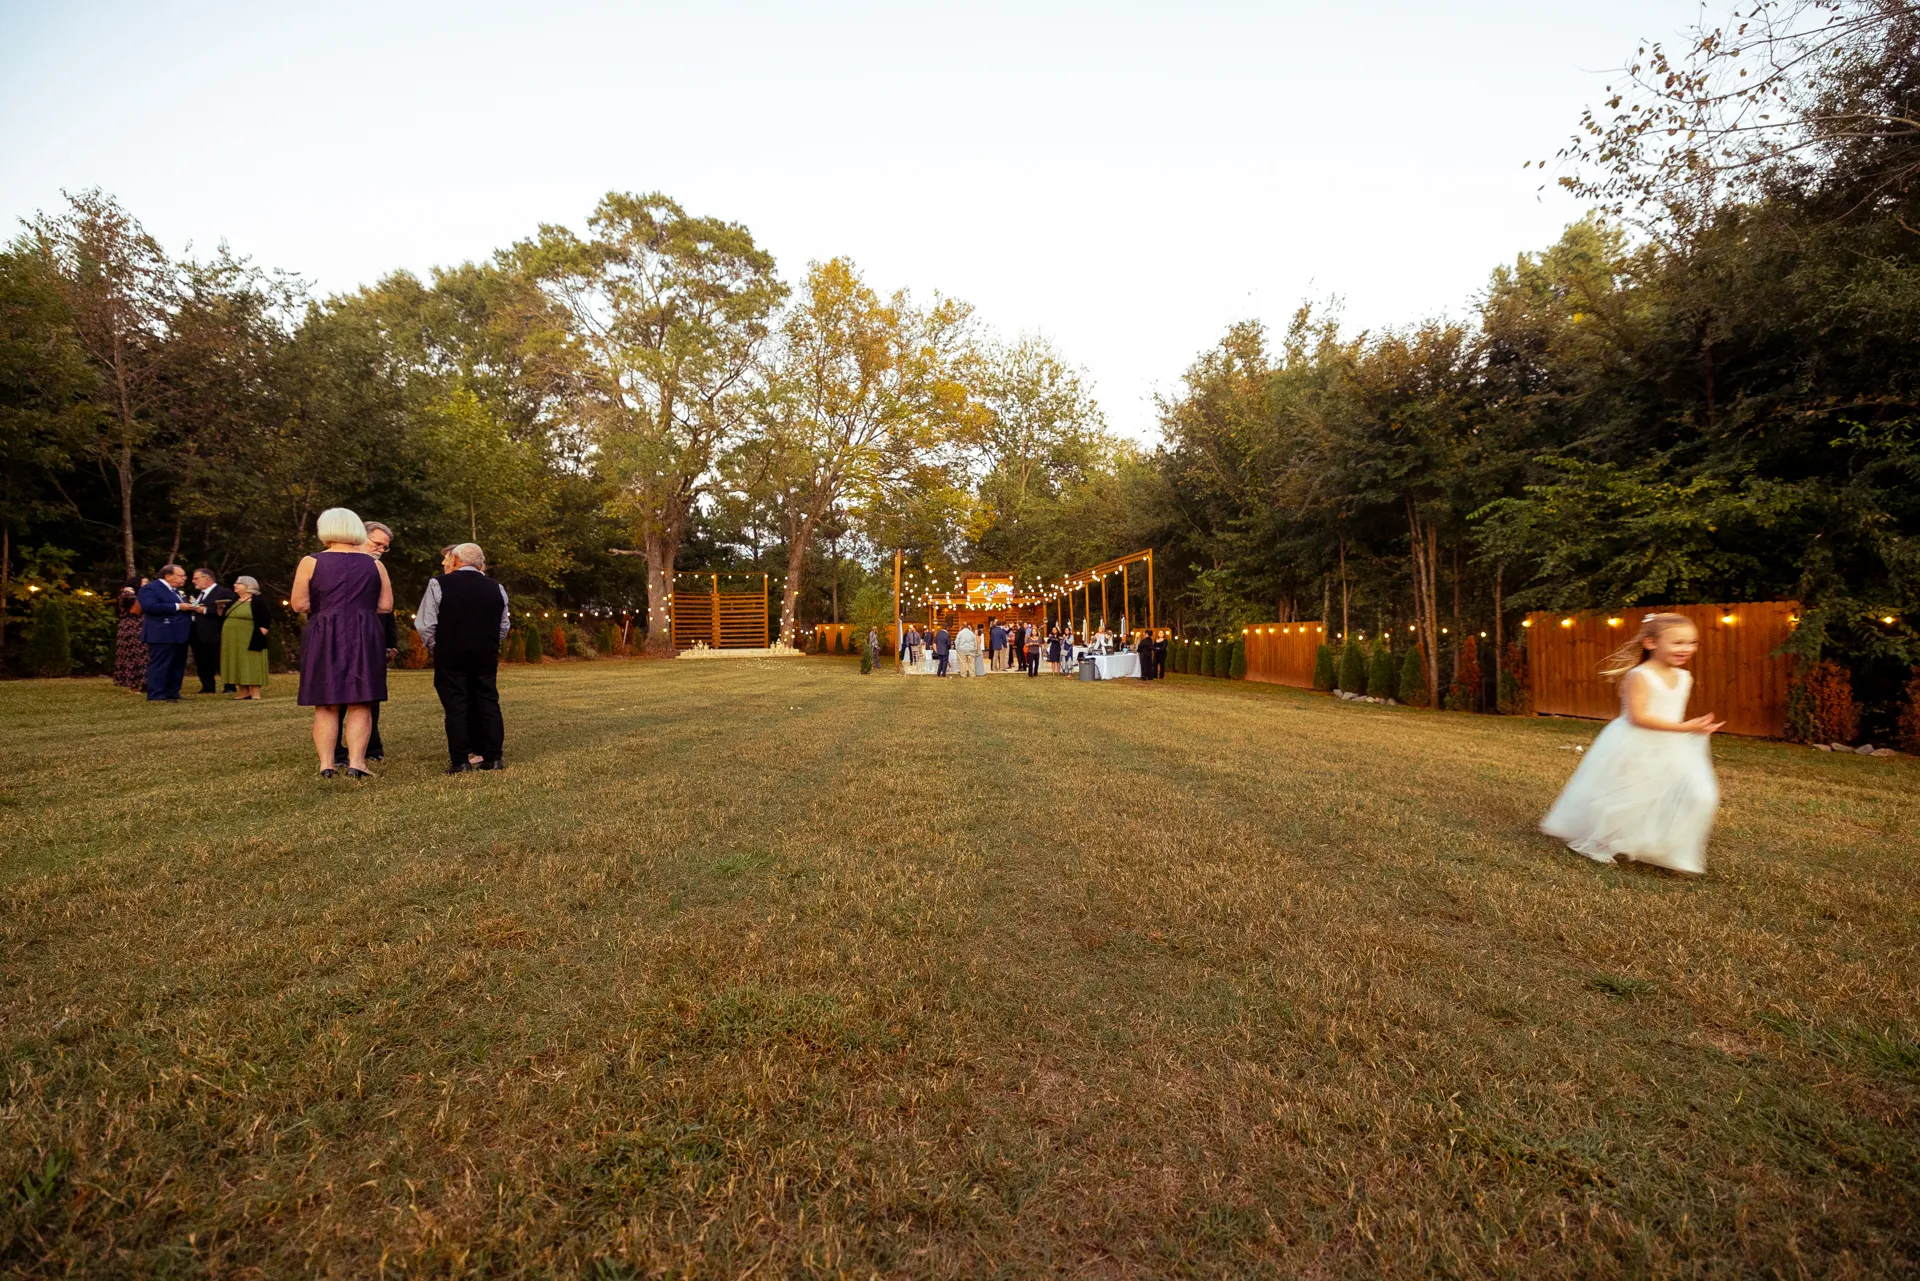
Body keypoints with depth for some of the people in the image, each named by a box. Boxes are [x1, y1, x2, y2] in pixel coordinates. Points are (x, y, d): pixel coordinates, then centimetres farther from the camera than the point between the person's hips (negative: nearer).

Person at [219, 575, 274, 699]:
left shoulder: (258, 601, -6)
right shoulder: (234, 601, 16)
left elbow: (265, 620, -11)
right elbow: (224, 617, 25)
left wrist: (259, 635, -18)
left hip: (249, 641, -7)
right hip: (232, 641, 7)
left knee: (251, 666, -7)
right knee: (238, 666, 7)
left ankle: (255, 694, -6)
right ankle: (244, 692, 13)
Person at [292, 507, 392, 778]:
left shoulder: (311, 563, 0)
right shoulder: (374, 565, 4)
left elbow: (299, 604, -3)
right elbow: (386, 605, 4)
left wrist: (324, 606, 16)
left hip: (323, 639, 0)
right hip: (365, 639, 0)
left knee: (325, 705, 7)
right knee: (360, 705, 3)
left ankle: (326, 764, 6)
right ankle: (356, 762, -3)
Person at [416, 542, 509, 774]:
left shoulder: (439, 584, -4)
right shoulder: (496, 588, 9)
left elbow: (425, 625, -6)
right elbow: (503, 628, 13)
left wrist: (435, 650, 7)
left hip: (450, 654, -3)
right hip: (486, 656, 4)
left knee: (455, 706, 0)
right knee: (488, 702, 7)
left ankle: (460, 761, 0)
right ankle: (494, 757, 8)